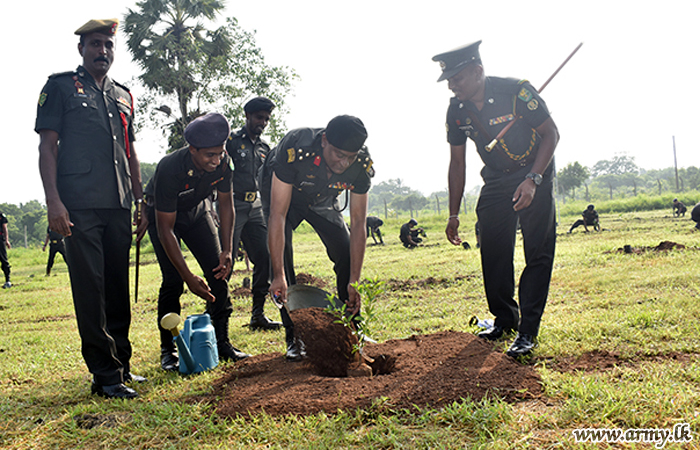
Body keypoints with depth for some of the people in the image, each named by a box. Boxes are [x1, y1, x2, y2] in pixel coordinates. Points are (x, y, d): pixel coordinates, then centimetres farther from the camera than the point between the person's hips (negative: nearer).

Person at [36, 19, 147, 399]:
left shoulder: (122, 96, 21)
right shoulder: (61, 87, 7)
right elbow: (47, 146, -1)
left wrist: (141, 204, 17)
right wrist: (53, 200, -12)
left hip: (118, 207, 5)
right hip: (79, 207, -5)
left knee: (118, 288, 8)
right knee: (90, 289, -6)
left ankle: (121, 364, 19)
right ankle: (106, 375, -1)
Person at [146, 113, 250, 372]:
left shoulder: (223, 162, -25)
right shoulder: (169, 170, -38)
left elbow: (226, 204, -9)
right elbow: (166, 229, -35)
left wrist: (227, 250, -16)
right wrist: (189, 277, -38)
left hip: (197, 210, 4)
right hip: (162, 214, -4)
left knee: (218, 272, -7)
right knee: (173, 280, -16)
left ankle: (221, 343, 3)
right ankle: (168, 350, -1)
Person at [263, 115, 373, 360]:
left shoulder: (362, 164, -30)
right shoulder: (296, 149, -42)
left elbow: (358, 224, -24)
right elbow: (278, 215, -39)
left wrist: (354, 282, -27)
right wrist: (278, 276, -42)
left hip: (323, 200, 3)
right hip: (283, 194, -2)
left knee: (347, 254, -9)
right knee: (281, 254, -17)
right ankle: (294, 335, -4)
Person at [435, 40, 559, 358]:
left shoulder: (516, 92, -22)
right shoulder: (457, 110, -7)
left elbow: (551, 134, -14)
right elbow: (457, 162, 2)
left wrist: (532, 180, -27)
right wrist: (453, 215, 1)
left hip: (534, 175, -4)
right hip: (495, 180, 5)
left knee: (538, 253, -9)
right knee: (493, 251, 3)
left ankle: (527, 331, -4)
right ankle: (504, 319, 21)